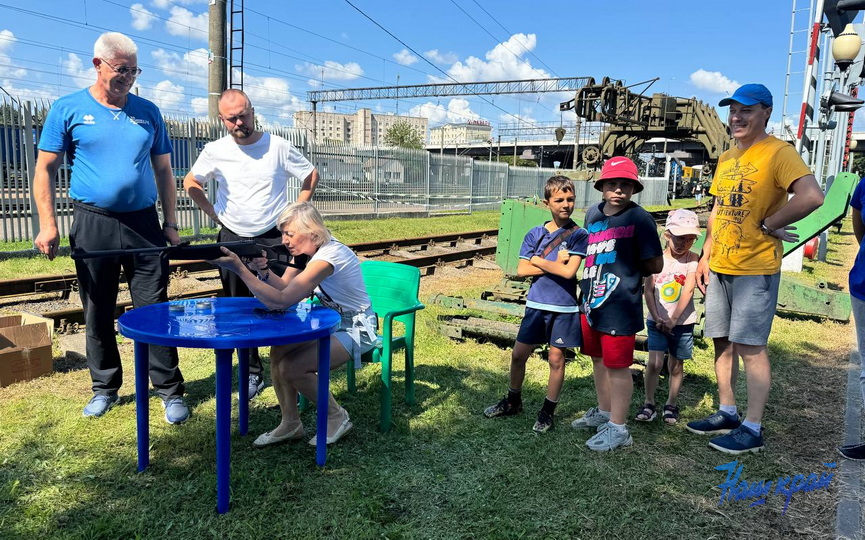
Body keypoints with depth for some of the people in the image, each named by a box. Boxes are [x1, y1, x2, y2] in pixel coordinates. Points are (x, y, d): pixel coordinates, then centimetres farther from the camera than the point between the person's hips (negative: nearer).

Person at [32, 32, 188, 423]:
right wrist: (47, 224, -7)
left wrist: (170, 223, 5)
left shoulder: (148, 112, 9)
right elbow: (45, 170, 2)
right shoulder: (68, 109, 3)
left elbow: (163, 170, 12)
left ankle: (170, 391, 6)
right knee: (98, 313, 9)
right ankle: (105, 388, 25)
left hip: (144, 224, 1)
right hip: (93, 224, -1)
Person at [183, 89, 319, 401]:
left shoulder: (278, 147, -6)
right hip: (232, 240, 3)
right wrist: (212, 212, 5)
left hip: (274, 238, -2)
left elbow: (311, 176, 6)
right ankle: (252, 374, 20)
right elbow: (190, 182, 16)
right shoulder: (215, 151, 0)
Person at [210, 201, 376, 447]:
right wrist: (263, 272, -22)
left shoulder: (328, 256, -29)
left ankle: (337, 418, 1)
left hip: (356, 328, -9)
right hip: (329, 322, 9)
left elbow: (282, 300, -33)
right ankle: (290, 424, 4)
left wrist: (239, 268, -33)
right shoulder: (307, 250, 1)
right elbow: (284, 286, -1)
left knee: (291, 367, -21)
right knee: (279, 352, -11)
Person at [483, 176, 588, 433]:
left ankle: (548, 411, 22)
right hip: (536, 304, 3)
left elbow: (569, 271, -19)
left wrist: (538, 260, -10)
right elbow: (521, 270, -4)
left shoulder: (578, 235, -7)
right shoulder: (535, 233, 2)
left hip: (563, 307, -3)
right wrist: (554, 264, -12)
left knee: (556, 358, 7)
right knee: (518, 354, 9)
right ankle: (513, 402, 30)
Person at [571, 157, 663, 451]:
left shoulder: (640, 219, -12)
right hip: (591, 300, 8)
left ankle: (618, 428, 14)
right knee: (598, 359, 20)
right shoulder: (593, 213, 8)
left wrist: (628, 271, 1)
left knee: (618, 366, 1)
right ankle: (604, 412, 39)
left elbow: (655, 265, -9)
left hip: (620, 305, -8)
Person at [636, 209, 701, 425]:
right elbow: (648, 290, -4)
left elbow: (688, 290, -12)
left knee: (676, 366, 10)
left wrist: (673, 320, -17)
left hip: (682, 322, 0)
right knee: (654, 363, -10)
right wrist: (657, 318, -12)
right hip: (657, 321, 0)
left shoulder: (692, 259, -5)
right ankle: (649, 403, 5)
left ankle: (671, 405, 26)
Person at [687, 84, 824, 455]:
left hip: (755, 269, -8)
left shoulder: (778, 152, -10)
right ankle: (727, 414, 26)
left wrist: (768, 225, -15)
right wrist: (706, 257, 13)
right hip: (720, 268, 8)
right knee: (723, 342, 13)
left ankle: (753, 429, 7)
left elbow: (812, 196, -25)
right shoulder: (726, 159, 14)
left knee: (751, 347, -3)